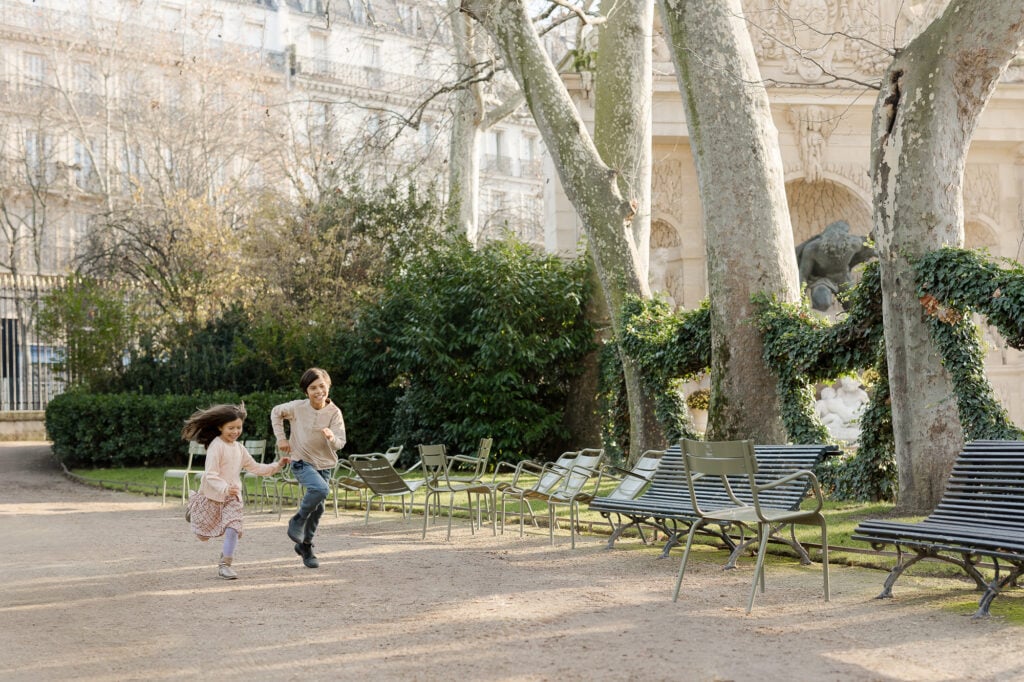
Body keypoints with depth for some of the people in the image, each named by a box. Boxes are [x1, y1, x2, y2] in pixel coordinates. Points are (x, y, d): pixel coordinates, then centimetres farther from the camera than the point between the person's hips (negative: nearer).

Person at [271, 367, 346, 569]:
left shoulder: (334, 412, -12)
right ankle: (298, 520, -5)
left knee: (318, 507, 10)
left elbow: (340, 443, -16)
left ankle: (305, 545, 32)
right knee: (321, 489, -30)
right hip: (301, 462, -3)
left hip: (324, 464, 3)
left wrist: (332, 437, -39)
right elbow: (276, 412, 7)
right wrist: (281, 437, 1)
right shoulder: (297, 407, -13)